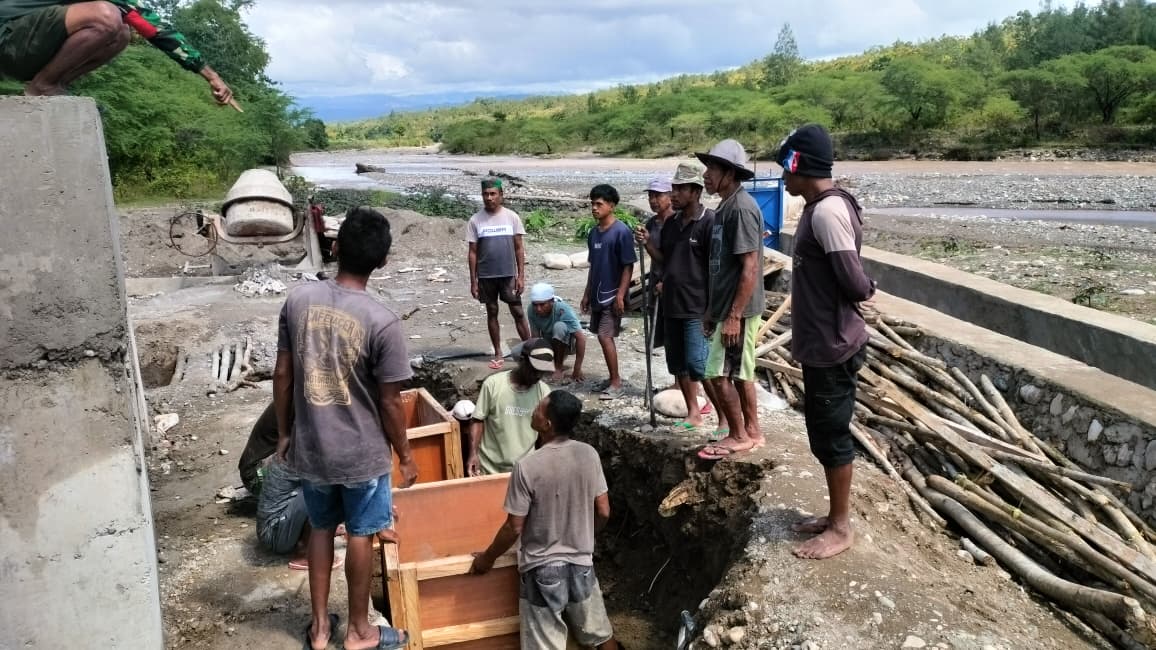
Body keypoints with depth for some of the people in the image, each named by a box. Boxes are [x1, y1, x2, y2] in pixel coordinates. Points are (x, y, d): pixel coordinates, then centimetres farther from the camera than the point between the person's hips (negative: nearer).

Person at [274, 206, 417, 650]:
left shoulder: (298, 300, -8)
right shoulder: (382, 322, -21)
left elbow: (282, 375, -1)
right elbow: (390, 403, -14)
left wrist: (283, 433, 13)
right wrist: (405, 455, 0)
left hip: (310, 446, 4)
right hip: (362, 452, -4)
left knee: (321, 530, 21)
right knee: (360, 535, 14)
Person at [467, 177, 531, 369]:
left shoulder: (512, 217, -3)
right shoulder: (475, 220, -2)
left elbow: (519, 248, 0)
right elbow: (473, 252, 1)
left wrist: (521, 276, -5)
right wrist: (473, 281, -2)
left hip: (508, 274, -1)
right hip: (486, 276, 1)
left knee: (518, 312, 1)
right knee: (492, 313, 10)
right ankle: (497, 353, 20)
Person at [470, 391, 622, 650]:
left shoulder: (528, 466, -21)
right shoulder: (589, 454, -8)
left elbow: (514, 528, -14)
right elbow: (603, 513, 0)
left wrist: (487, 557, 2)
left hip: (542, 568, -4)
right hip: (581, 562, 4)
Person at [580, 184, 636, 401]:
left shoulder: (621, 231, -13)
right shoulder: (593, 233, 10)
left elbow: (628, 266, -14)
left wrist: (620, 295, -18)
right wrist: (587, 294, 16)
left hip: (612, 296, -8)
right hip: (597, 296, 8)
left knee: (605, 337, -10)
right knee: (604, 338, 11)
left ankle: (616, 384, -2)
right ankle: (613, 379, 21)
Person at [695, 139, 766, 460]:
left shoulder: (741, 208, -19)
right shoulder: (725, 207, 12)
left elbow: (750, 268, -22)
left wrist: (734, 316, -23)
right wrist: (711, 309, 19)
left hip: (738, 310, -9)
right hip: (727, 306, 9)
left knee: (718, 373, -4)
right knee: (740, 372, 15)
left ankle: (738, 436, 10)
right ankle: (751, 431, 25)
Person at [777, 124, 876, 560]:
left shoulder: (827, 212, -21)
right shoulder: (821, 208, 11)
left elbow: (853, 281, -23)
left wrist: (868, 290, -5)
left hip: (832, 346, -10)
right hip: (820, 343, 10)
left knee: (831, 436, 2)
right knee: (823, 434, 18)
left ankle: (841, 528, 16)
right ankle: (835, 516, 31)